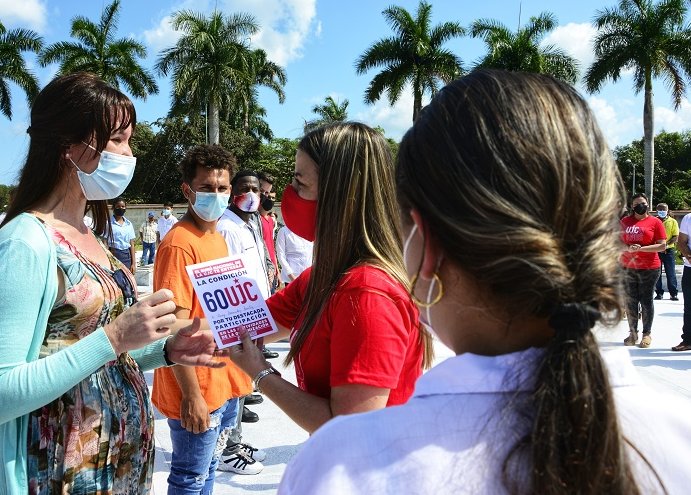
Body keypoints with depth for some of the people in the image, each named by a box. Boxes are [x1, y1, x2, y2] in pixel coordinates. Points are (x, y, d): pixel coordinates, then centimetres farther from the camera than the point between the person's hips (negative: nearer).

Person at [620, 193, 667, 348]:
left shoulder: (655, 222, 0)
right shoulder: (625, 221, 9)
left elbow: (663, 246, -6)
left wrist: (641, 248, -15)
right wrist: (628, 248, -11)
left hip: (649, 268, -3)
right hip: (628, 267, 3)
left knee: (646, 301, 1)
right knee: (630, 301, 6)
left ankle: (646, 334, 11)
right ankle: (633, 333, 16)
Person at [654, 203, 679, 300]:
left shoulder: (673, 222, 4)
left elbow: (676, 237, -2)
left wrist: (666, 245, -17)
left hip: (669, 250, -1)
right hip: (656, 251, 1)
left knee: (671, 273, 0)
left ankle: (673, 293, 5)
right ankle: (659, 293, 11)